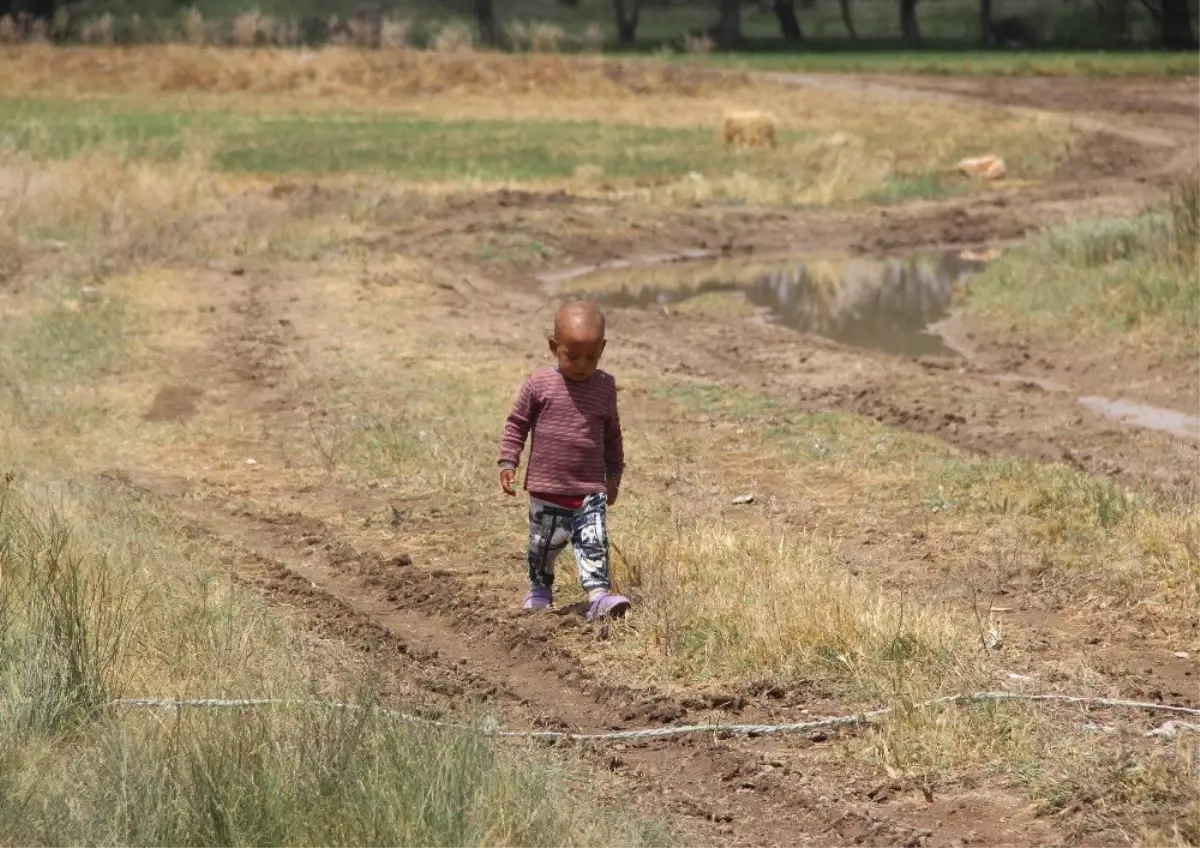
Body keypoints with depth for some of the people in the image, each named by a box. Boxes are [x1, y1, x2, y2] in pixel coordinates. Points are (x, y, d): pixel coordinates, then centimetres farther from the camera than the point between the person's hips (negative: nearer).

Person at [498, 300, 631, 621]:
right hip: (546, 490, 0)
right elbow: (516, 423, 1)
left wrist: (614, 474, 15)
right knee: (544, 544, 14)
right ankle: (540, 588, 36)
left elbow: (612, 434, 12)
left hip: (591, 489, 0)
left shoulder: (605, 386, 0)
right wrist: (508, 462, -6)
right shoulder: (539, 384, -8)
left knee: (594, 543, -13)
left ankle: (599, 595, -20)